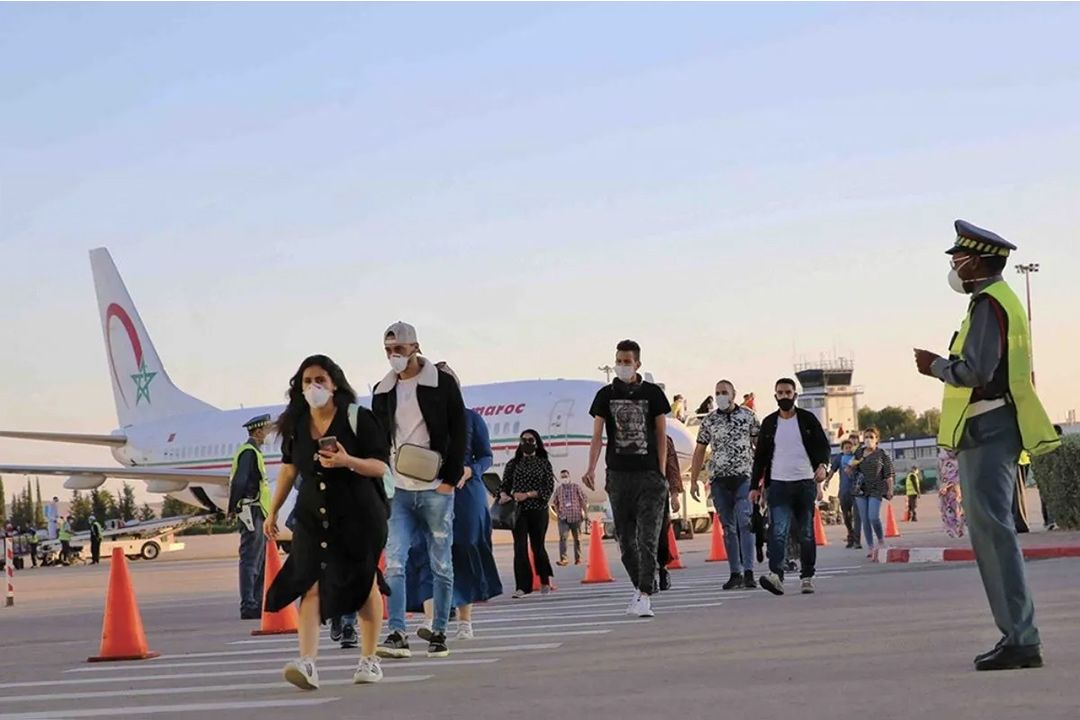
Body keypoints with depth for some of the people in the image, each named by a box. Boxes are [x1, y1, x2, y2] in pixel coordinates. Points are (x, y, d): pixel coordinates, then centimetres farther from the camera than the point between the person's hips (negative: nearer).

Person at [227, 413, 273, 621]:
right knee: (250, 560, -9)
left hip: (258, 514, 10)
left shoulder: (252, 451, 20)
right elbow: (238, 482, -20)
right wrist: (233, 508, -13)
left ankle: (257, 604, 17)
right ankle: (248, 606, -9)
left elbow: (238, 482, 20)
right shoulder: (249, 452, -13)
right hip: (251, 512, -10)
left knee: (260, 561, 13)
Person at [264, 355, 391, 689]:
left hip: (358, 514, -3)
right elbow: (289, 469, 19)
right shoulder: (295, 424, 6)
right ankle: (307, 663, -22)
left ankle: (369, 659, 22)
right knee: (310, 585, -12)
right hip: (312, 515, 3)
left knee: (365, 584, 8)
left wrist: (348, 461, -26)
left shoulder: (357, 418, -7)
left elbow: (382, 467, -9)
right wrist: (273, 511, 21)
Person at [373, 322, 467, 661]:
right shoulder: (383, 391, 10)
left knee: (441, 565, 4)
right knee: (394, 563, -8)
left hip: (436, 490, -3)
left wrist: (450, 480, -9)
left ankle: (439, 634, 13)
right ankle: (397, 634, -9)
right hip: (400, 491, 3)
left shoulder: (442, 384, -2)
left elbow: (459, 433, -2)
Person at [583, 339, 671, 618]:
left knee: (648, 538, -10)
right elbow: (597, 435, 2)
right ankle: (639, 587, 24)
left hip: (649, 476, -2)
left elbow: (661, 435, 6)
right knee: (625, 538, 7)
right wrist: (591, 469, -13)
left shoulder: (652, 393, 5)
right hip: (618, 475, 2)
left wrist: (662, 473, -1)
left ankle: (644, 596, -13)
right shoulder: (606, 395, 7)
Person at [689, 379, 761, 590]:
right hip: (718, 479, 3)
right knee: (728, 527, 5)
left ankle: (748, 572, -18)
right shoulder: (709, 420, 9)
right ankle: (735, 573, 8)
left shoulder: (748, 415, 4)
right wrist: (693, 481, 9)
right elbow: (700, 450, 13)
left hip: (744, 477, -2)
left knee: (745, 523, -14)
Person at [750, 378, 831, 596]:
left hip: (805, 483, 0)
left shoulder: (807, 419, 6)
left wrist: (822, 464, -18)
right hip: (778, 484, 0)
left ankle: (807, 577, 12)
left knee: (807, 534, 5)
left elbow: (824, 445, 3)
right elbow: (760, 455, 14)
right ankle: (776, 575, -27)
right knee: (778, 531, -15)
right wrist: (755, 486, 9)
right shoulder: (769, 423, 11)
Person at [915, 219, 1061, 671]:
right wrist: (943, 366, 16)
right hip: (993, 429, 11)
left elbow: (977, 371, -21)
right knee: (990, 531, 11)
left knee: (993, 531, -12)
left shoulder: (988, 304, -12)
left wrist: (935, 366, -6)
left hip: (987, 431, -11)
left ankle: (1021, 640, -14)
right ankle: (1018, 636, 13)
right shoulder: (1001, 301, 21)